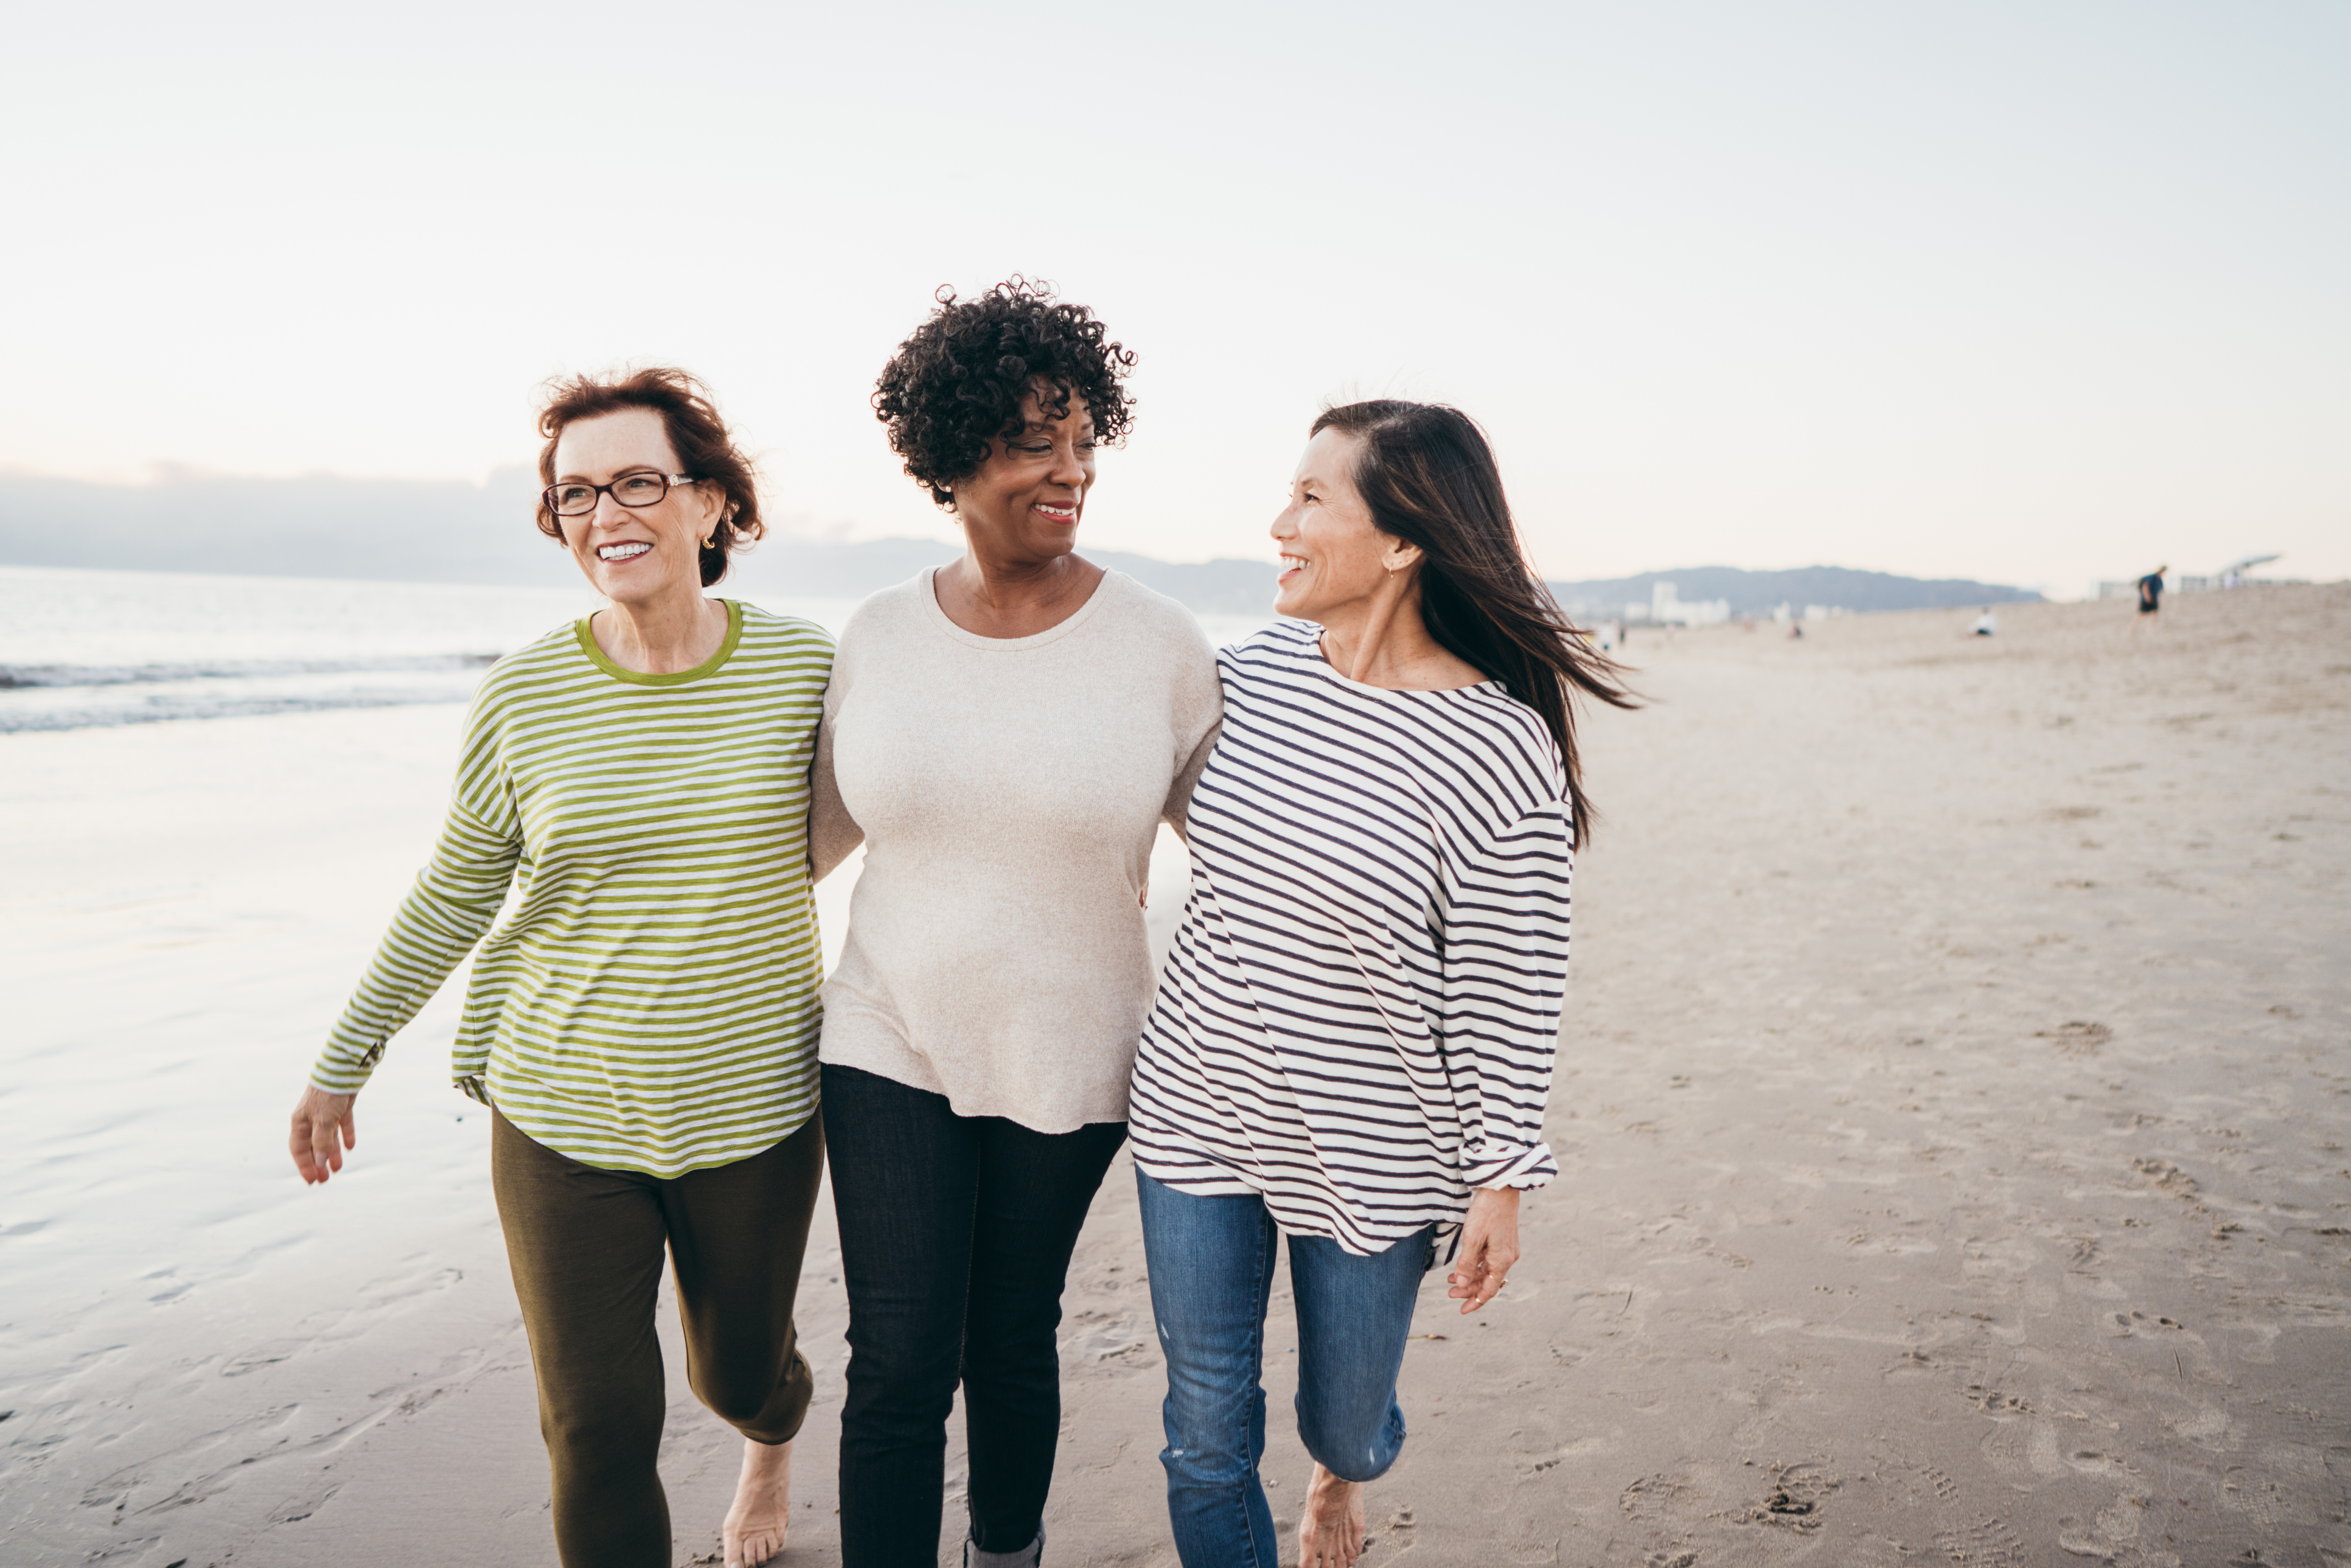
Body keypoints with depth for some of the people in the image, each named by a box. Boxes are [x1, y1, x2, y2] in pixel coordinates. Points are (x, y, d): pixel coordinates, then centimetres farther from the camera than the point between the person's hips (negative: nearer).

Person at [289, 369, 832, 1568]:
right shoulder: (522, 697, -8)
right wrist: (345, 1056, 10)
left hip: (754, 1108, 1)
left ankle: (773, 1435, 58)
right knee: (596, 1432, 4)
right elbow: (454, 892, 5)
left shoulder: (800, 666, -9)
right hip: (564, 1117, 0)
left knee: (739, 1369, 21)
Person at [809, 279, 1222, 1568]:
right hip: (890, 1044, 1)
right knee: (899, 1365, 0)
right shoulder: (878, 635, -3)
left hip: (1066, 1067, -1)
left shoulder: (1158, 644, -9)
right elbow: (821, 824, 12)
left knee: (1012, 1344, 16)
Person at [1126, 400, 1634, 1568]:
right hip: (1195, 1107, 3)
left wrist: (1501, 1178, -7)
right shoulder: (1252, 669, -5)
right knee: (1206, 1437, 12)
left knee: (1347, 1421, 21)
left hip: (1366, 1152, -3)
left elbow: (1509, 992, -12)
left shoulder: (1499, 751, -20)